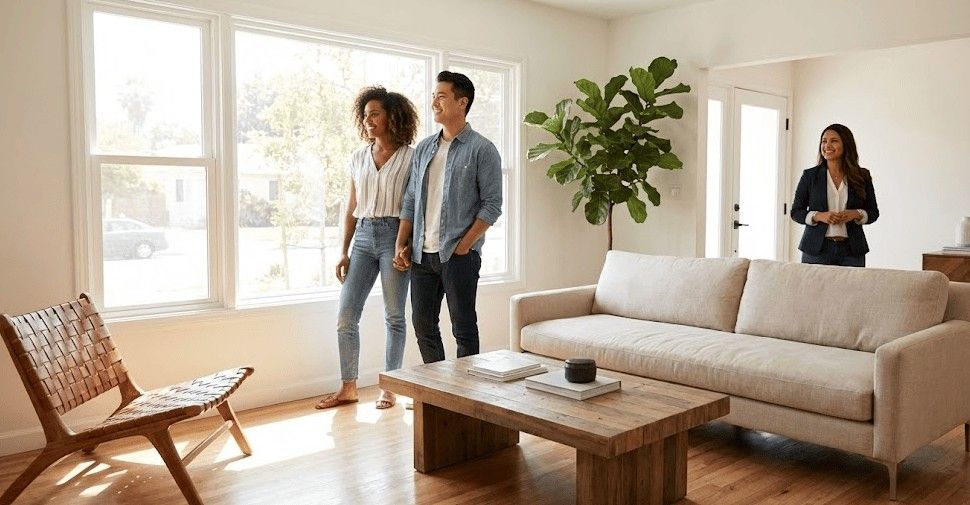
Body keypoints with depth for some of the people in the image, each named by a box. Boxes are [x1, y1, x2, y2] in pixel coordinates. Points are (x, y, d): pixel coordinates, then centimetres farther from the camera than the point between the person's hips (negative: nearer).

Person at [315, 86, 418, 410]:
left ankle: (389, 388, 15)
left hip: (394, 235, -5)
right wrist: (344, 252, 10)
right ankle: (348, 387, 13)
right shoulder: (358, 158, 12)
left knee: (394, 316, 3)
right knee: (345, 315, 2)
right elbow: (352, 209, 14)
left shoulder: (410, 157, -2)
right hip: (363, 237, 5)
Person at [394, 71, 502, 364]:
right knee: (423, 325, 11)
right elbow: (411, 200, 14)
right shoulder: (424, 148, 13)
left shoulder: (482, 150, -4)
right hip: (422, 253, 6)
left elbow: (492, 204, -8)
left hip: (459, 255, -6)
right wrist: (401, 246, 6)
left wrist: (463, 246, -13)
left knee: (463, 328, 3)